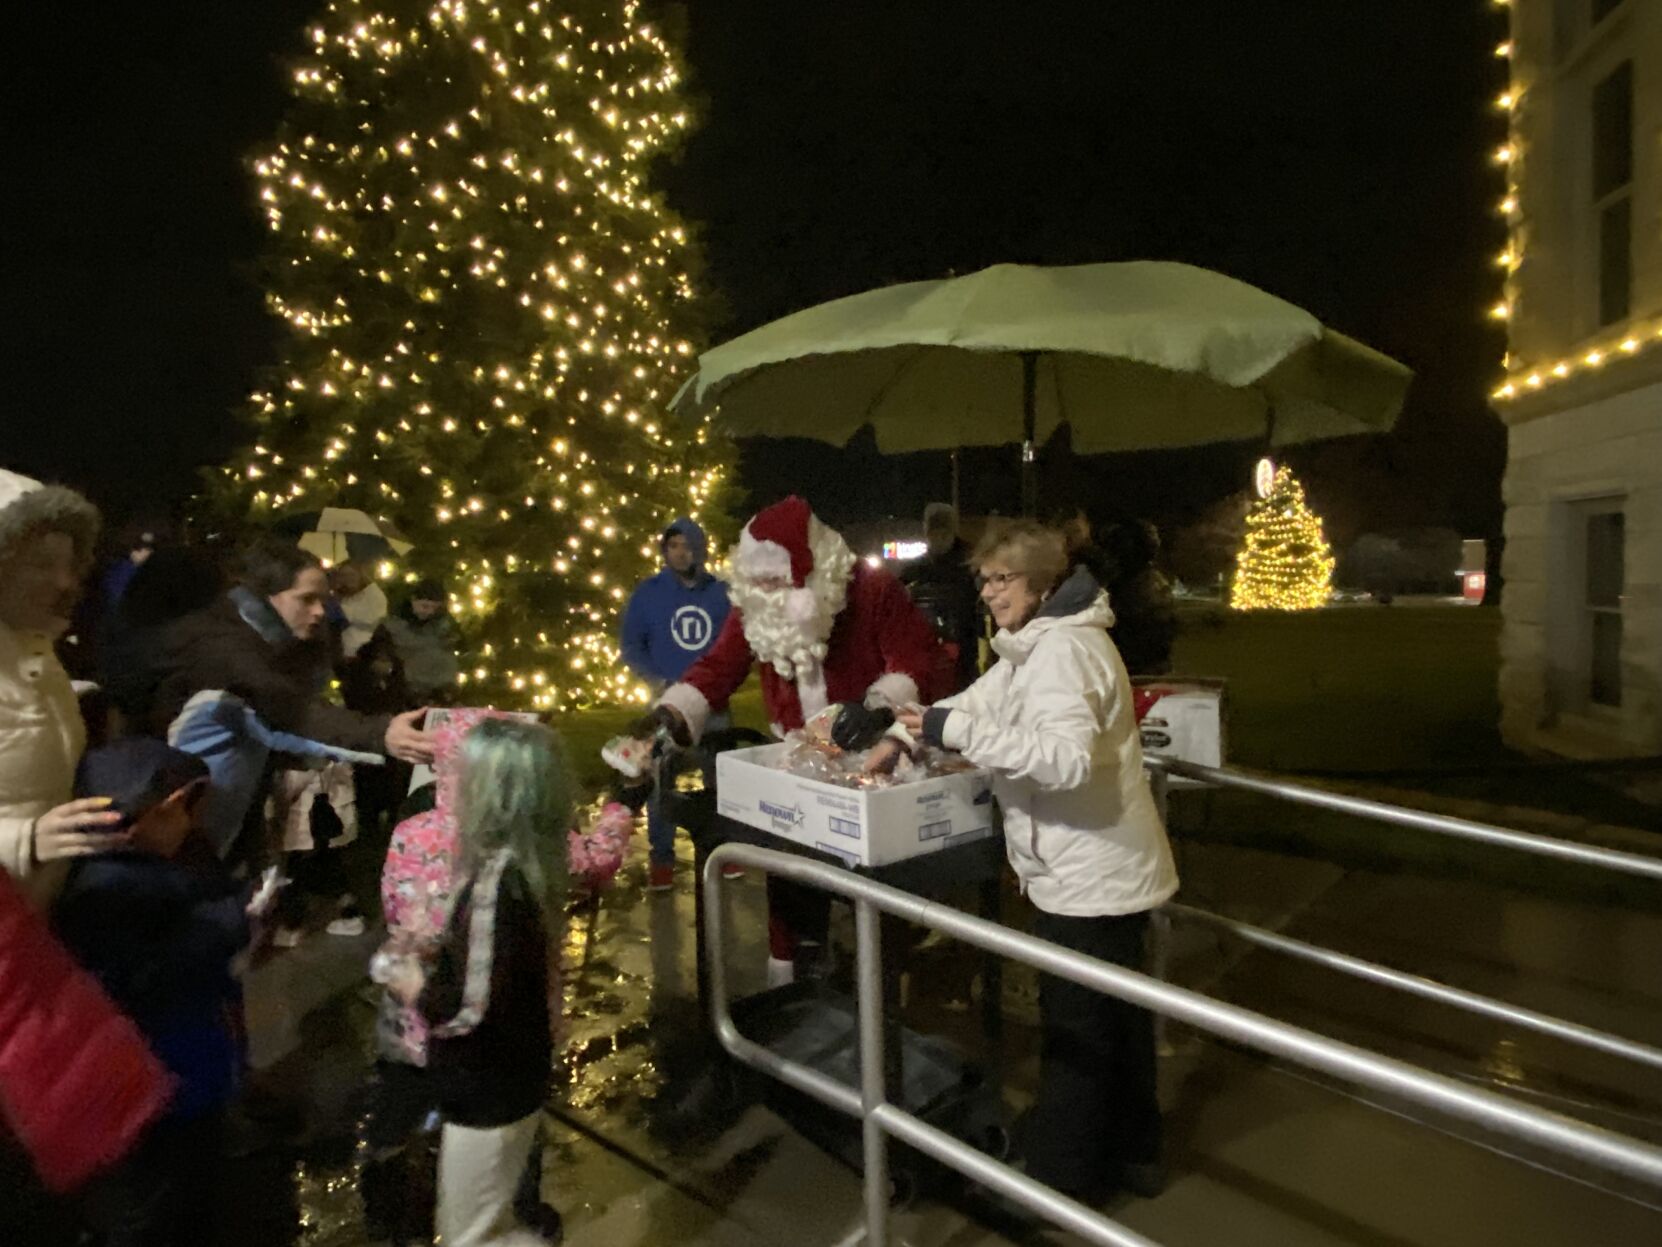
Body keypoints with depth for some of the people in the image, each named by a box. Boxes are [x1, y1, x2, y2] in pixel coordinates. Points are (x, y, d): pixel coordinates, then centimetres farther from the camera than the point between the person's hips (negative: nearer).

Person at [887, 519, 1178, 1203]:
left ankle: (1058, 1171, 23)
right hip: (1105, 869, 10)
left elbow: (1067, 758, -34)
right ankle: (1132, 1152, 38)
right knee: (1118, 1015, 21)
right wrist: (902, 736, 4)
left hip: (1087, 879, -10)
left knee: (1074, 1027, 6)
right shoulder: (1040, 643, 11)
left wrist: (954, 729, -32)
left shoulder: (1063, 650, -22)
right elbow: (982, 700, 15)